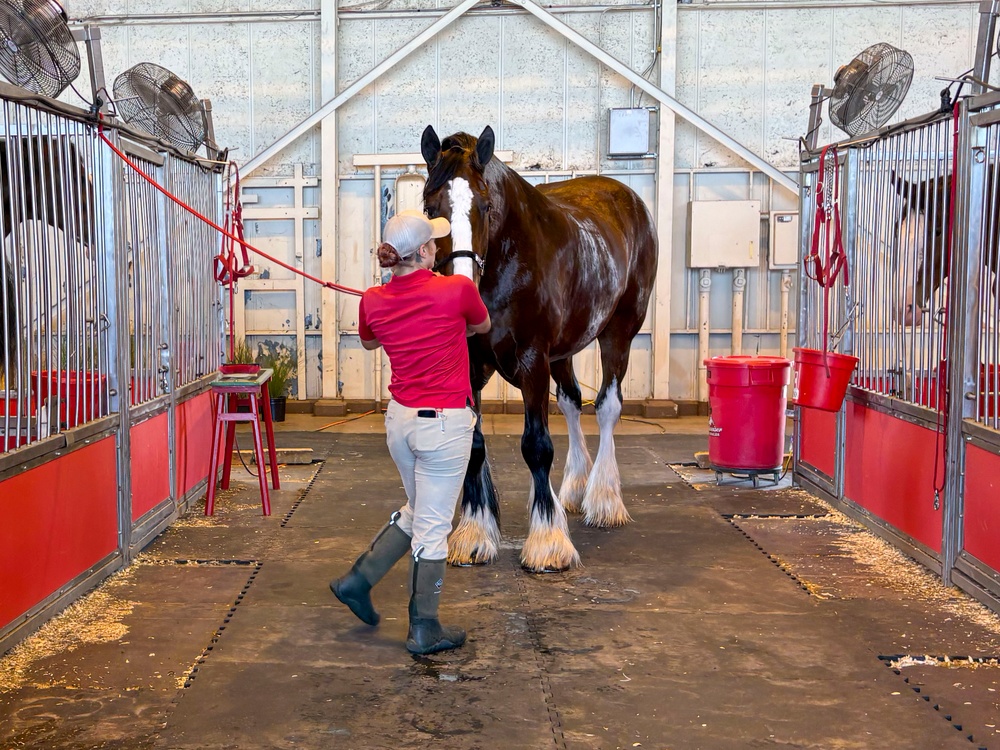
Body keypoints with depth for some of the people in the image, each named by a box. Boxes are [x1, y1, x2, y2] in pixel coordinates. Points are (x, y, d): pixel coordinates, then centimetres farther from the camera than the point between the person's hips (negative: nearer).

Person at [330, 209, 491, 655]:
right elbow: (482, 326, 10)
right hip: (445, 422, -5)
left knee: (417, 513, 26)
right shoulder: (458, 289, -13)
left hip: (400, 418, 6)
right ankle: (424, 631, 14)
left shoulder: (373, 301, -2)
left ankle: (358, 579, 25)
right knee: (433, 526, 4)